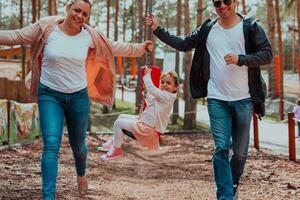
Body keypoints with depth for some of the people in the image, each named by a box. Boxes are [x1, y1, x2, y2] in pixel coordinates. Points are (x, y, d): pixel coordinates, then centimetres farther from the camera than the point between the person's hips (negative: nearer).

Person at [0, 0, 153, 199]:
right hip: (50, 95, -2)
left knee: (78, 144, 16)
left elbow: (115, 47, 9)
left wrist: (141, 48, 11)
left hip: (79, 96, 2)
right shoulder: (47, 28, -10)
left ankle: (81, 174, 49)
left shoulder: (90, 35, -4)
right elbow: (16, 36, -6)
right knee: (51, 145, -15)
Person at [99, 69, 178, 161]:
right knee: (122, 117, 22)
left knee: (118, 123, -10)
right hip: (143, 120, 11)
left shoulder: (168, 96, -20)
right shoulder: (163, 94, 9)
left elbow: (151, 89, -25)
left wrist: (147, 75, -12)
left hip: (147, 127, -11)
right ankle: (114, 142, 30)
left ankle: (116, 149, 1)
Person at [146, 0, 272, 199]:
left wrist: (240, 59, -19)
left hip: (244, 99, -1)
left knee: (240, 151, 9)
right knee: (221, 148, -6)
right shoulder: (207, 29, 6)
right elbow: (183, 44, 15)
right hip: (217, 99, 1)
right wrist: (158, 29, 8)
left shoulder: (250, 26, -2)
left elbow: (267, 54, -6)